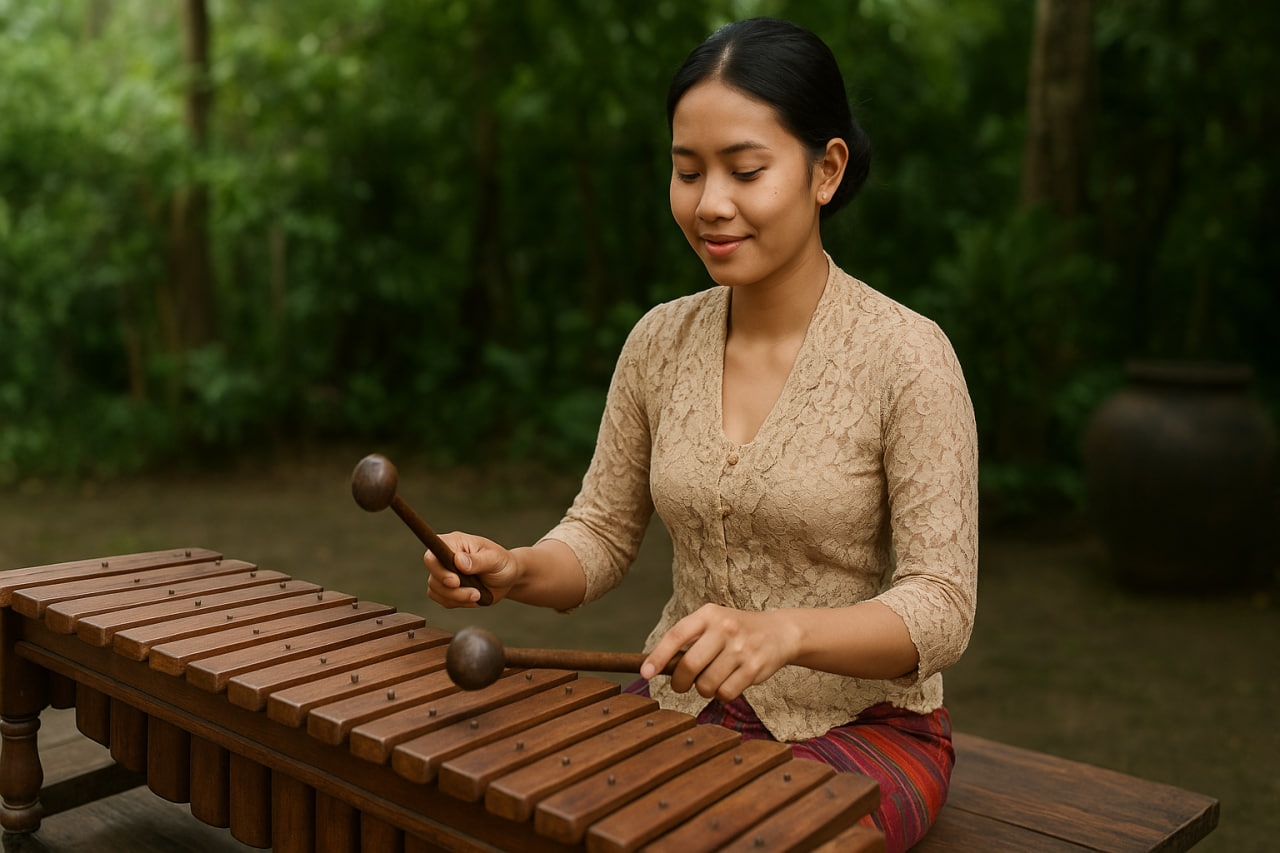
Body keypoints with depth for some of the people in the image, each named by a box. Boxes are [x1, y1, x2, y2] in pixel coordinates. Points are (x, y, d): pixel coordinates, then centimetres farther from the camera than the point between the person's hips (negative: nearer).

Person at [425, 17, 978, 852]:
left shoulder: (909, 357, -15)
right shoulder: (659, 341, 0)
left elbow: (941, 609, -16)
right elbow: (602, 534, 6)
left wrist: (783, 632, -34)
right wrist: (515, 569, -16)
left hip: (859, 726, -3)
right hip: (682, 705, 4)